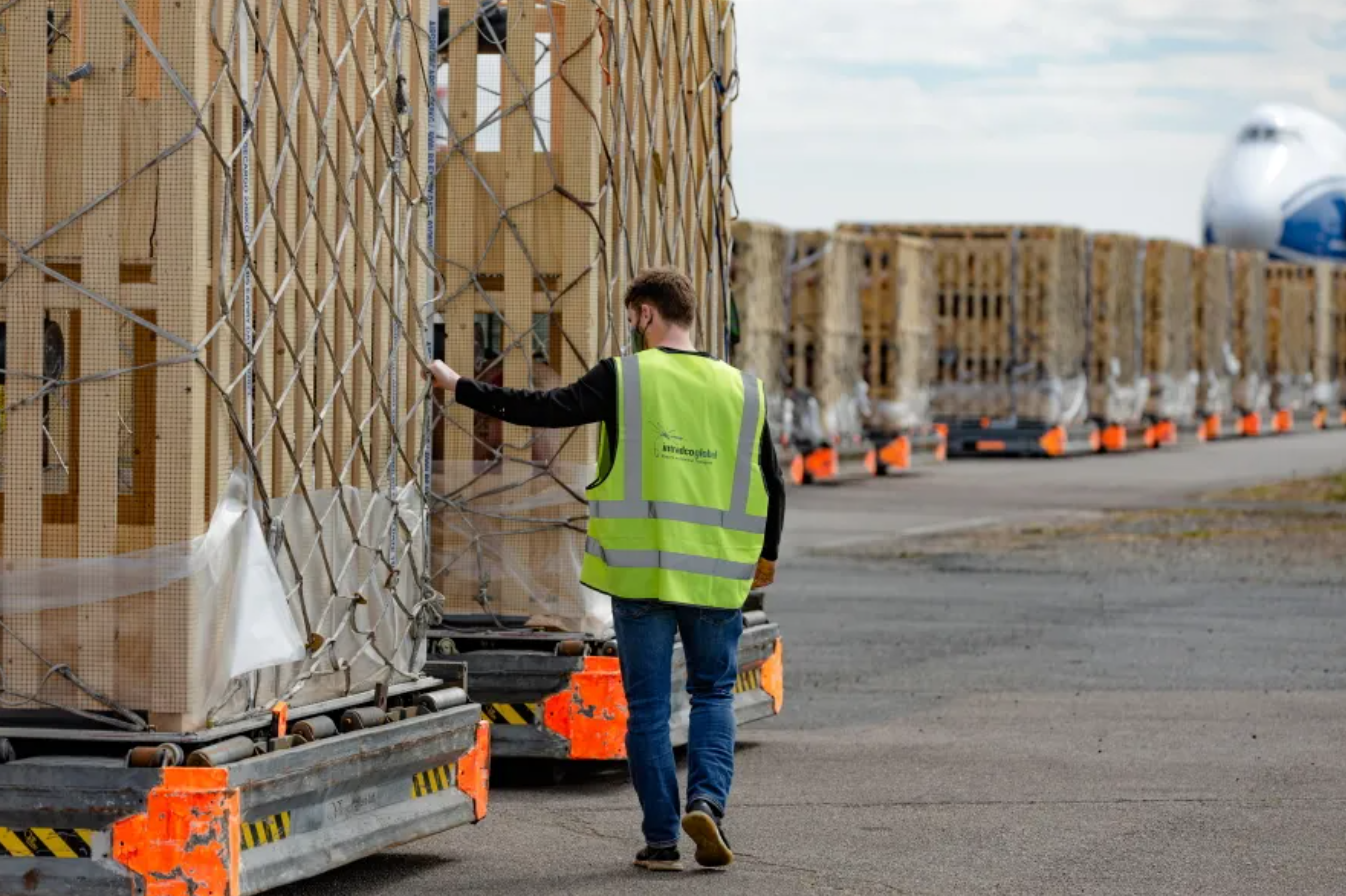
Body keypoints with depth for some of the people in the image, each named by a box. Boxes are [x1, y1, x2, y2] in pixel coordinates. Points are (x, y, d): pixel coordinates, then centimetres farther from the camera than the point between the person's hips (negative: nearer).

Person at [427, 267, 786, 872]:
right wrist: (766, 555, 26)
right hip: (717, 575, 2)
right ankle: (707, 799, -4)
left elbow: (546, 409, -12)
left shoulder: (623, 379, -4)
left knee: (648, 706, 7)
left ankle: (661, 840, 7)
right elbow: (772, 484, 9)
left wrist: (460, 388, -2)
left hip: (641, 572, -2)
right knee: (713, 693, 18)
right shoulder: (740, 390, 5)